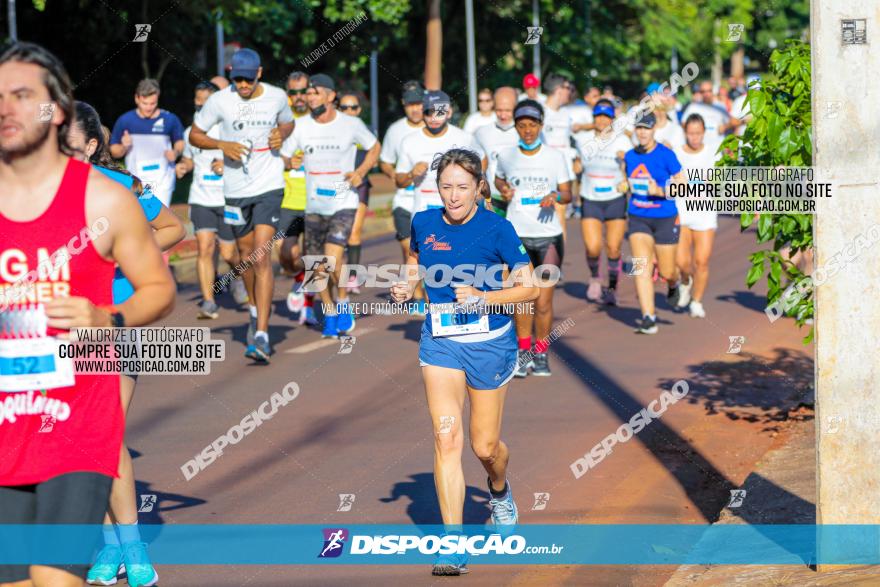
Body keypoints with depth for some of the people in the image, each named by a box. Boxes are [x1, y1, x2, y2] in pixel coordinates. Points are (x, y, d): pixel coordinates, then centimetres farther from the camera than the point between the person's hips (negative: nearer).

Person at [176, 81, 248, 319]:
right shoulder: (191, 132, 9)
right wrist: (183, 166, 2)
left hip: (229, 199, -2)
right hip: (201, 199, 3)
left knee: (228, 253, 1)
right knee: (204, 247, -12)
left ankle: (239, 277, 37)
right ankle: (208, 302, -10)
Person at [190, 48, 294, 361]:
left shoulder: (276, 97, -1)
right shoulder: (219, 101, -5)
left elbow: (288, 122, 20)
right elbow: (194, 134, 5)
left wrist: (281, 135, -3)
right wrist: (222, 145, -13)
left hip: (269, 186, -2)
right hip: (236, 190, 2)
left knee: (261, 256, -15)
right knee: (246, 256, 14)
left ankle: (261, 335, -20)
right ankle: (255, 310, 43)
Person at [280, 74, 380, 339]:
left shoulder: (351, 124, -4)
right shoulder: (301, 126, 0)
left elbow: (374, 147, 11)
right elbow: (281, 157, 4)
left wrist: (361, 172, -4)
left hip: (343, 202, -3)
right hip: (314, 205, 3)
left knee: (332, 258, -20)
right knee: (318, 267, 5)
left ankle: (343, 304, 4)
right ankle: (330, 313, 26)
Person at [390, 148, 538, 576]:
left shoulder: (497, 229, -11)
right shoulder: (424, 223, 0)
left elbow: (529, 287, -8)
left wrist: (483, 298, -21)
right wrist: (406, 285, 0)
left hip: (489, 342, -2)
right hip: (440, 342, 2)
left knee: (484, 446, 6)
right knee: (446, 437, -13)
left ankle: (500, 492, 44)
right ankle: (453, 542, -15)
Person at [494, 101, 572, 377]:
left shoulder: (555, 156, -1)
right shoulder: (506, 155, 2)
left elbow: (568, 194, 2)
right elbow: (499, 178, 21)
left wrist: (556, 196, -20)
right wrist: (503, 188, -1)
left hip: (549, 236, -1)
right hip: (517, 235, 1)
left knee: (543, 303, -3)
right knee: (522, 299, 2)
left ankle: (541, 354, 15)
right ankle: (523, 351, 21)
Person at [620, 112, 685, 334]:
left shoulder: (666, 155, -11)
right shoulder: (630, 156, 4)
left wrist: (660, 191, -24)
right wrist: (626, 185, -1)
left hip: (665, 218, -3)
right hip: (638, 219, 3)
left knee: (666, 271, 6)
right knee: (641, 268, -11)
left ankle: (674, 284, 44)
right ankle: (648, 318, -12)